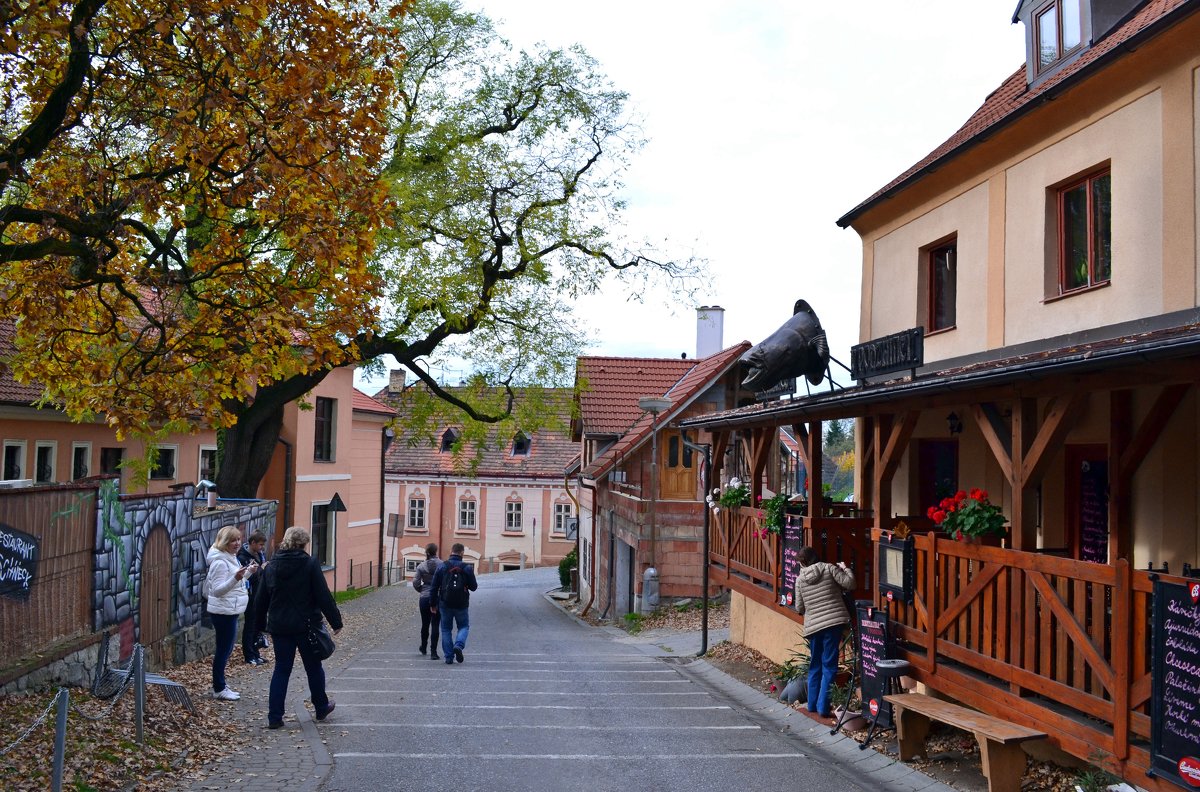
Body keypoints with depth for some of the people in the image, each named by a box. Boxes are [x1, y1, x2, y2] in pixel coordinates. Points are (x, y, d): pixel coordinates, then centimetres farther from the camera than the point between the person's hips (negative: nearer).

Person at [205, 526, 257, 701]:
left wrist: (248, 572, 10)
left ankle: (219, 685, 24)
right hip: (223, 612, -10)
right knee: (224, 649, -3)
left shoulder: (230, 558, 12)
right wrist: (235, 578, -35)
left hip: (231, 611, 10)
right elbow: (217, 590, -22)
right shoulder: (220, 562, -18)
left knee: (225, 648, 15)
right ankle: (219, 689, 5)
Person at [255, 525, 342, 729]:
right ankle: (321, 707, 29)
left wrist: (261, 624, 20)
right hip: (306, 625, -3)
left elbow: (261, 599, 10)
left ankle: (274, 716, 6)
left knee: (281, 670, 10)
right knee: (313, 668, 13)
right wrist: (336, 621, -6)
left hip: (279, 627, 4)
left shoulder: (272, 566, 4)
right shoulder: (310, 564, -11)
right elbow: (324, 596, -13)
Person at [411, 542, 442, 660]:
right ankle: (433, 652, -3)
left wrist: (422, 591, 13)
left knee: (425, 624, 18)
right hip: (439, 598, -2)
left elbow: (415, 583, -4)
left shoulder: (421, 566, -2)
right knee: (435, 625, 1)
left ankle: (423, 647, 35)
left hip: (425, 598, 2)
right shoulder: (442, 565, -8)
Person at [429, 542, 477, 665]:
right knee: (464, 626, 17)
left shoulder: (442, 566, -4)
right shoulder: (467, 568, -6)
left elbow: (434, 586, -2)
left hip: (445, 604, 1)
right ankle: (459, 645, -10)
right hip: (461, 604, -1)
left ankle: (449, 657, 7)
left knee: (446, 629, 12)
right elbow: (473, 587, 0)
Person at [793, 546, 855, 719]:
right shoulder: (829, 568, -2)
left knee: (815, 665, 17)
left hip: (813, 625, 3)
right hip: (834, 622, -3)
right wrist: (844, 568, 11)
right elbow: (849, 583, -7)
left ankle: (813, 704, 23)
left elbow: (799, 608, 9)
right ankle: (823, 707, -2)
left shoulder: (800, 579, 6)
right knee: (829, 666, 0)